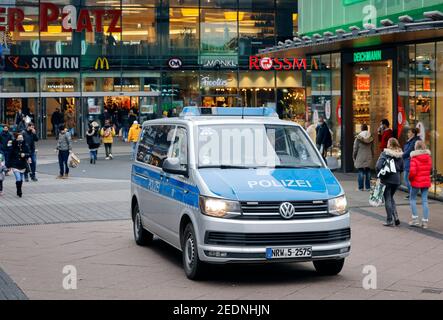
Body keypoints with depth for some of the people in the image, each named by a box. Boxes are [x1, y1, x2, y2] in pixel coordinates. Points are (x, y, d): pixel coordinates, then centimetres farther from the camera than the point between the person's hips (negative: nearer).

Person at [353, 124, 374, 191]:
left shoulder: (358, 138, -7)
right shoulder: (371, 138, 4)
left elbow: (355, 149, -4)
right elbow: (372, 149, 9)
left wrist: (354, 157, 7)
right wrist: (372, 156, 20)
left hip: (360, 158, -3)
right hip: (368, 158, 3)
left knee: (361, 172, 0)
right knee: (368, 172, 8)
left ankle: (361, 187, 1)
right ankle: (368, 187, 10)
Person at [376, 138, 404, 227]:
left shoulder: (385, 154, -11)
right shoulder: (400, 155, 4)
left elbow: (378, 166, -18)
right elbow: (402, 168, 9)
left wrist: (380, 175, -3)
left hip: (386, 180, -5)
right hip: (396, 180, 5)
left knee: (388, 200, 3)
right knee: (391, 198, 22)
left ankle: (390, 221, 5)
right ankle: (396, 217, 10)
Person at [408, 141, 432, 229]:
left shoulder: (414, 158, -15)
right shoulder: (429, 157, 3)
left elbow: (412, 171, -19)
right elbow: (430, 169, 9)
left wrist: (410, 178, -2)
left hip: (416, 182, -4)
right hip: (426, 181, 5)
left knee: (413, 199, 11)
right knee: (425, 200, 6)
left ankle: (415, 219, 5)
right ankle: (425, 221, 4)